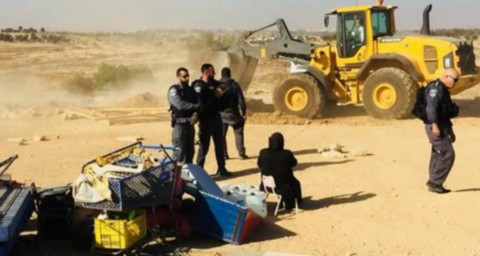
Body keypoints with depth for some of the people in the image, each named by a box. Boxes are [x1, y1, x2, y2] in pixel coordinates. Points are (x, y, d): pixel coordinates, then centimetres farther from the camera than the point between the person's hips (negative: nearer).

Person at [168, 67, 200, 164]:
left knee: (190, 151, 12)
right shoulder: (174, 90, -8)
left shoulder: (191, 90, 13)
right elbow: (180, 105, -21)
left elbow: (198, 104, 6)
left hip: (190, 125, 7)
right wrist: (196, 106, -13)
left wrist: (196, 114, -15)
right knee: (179, 153, -7)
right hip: (179, 125, -7)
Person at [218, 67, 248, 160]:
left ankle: (224, 154, 10)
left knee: (221, 135, 11)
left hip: (221, 114, 2)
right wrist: (244, 111, 0)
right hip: (233, 113, -2)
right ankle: (241, 154, 6)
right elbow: (241, 99, -9)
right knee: (239, 133, 9)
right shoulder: (234, 85, -8)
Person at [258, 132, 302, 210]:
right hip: (283, 186, -3)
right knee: (295, 183, 30)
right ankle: (290, 204, 48)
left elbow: (259, 164, 1)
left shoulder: (263, 153, -17)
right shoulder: (287, 154, -22)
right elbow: (294, 163, -2)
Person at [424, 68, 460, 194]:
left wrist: (450, 131, 27)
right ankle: (435, 182, -6)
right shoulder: (435, 88, -12)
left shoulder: (443, 90, 21)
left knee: (438, 155, 12)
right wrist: (434, 125, -30)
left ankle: (434, 184, 17)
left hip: (441, 127, 10)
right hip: (435, 127, -10)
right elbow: (430, 107, -24)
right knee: (448, 154, -11)